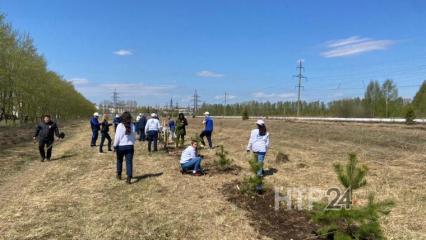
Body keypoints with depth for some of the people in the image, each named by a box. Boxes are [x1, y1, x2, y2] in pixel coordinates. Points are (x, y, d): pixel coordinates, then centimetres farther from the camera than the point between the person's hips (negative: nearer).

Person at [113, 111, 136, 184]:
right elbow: (134, 136, 6)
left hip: (121, 146, -1)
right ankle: (129, 178, -7)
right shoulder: (132, 126, -1)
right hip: (130, 146, 1)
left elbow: (117, 136, -9)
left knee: (119, 160, 20)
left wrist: (115, 146, 0)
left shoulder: (120, 125, -10)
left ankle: (119, 175, 33)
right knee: (129, 162, 1)